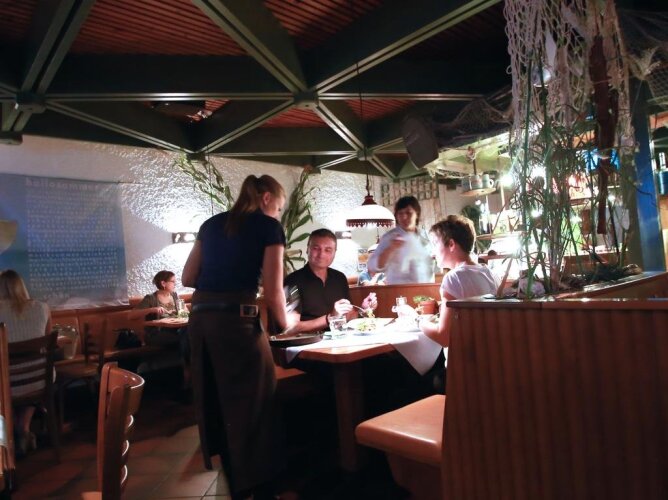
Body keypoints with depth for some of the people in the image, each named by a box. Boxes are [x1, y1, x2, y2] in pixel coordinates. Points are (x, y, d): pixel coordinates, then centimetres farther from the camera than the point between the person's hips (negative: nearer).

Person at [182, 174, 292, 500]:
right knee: (252, 405, 6)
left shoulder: (211, 224, 18)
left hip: (200, 318, 7)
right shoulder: (269, 227, 1)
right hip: (237, 319, -7)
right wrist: (286, 324, 12)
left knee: (216, 403, 18)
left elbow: (188, 278, 19)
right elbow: (273, 292, -5)